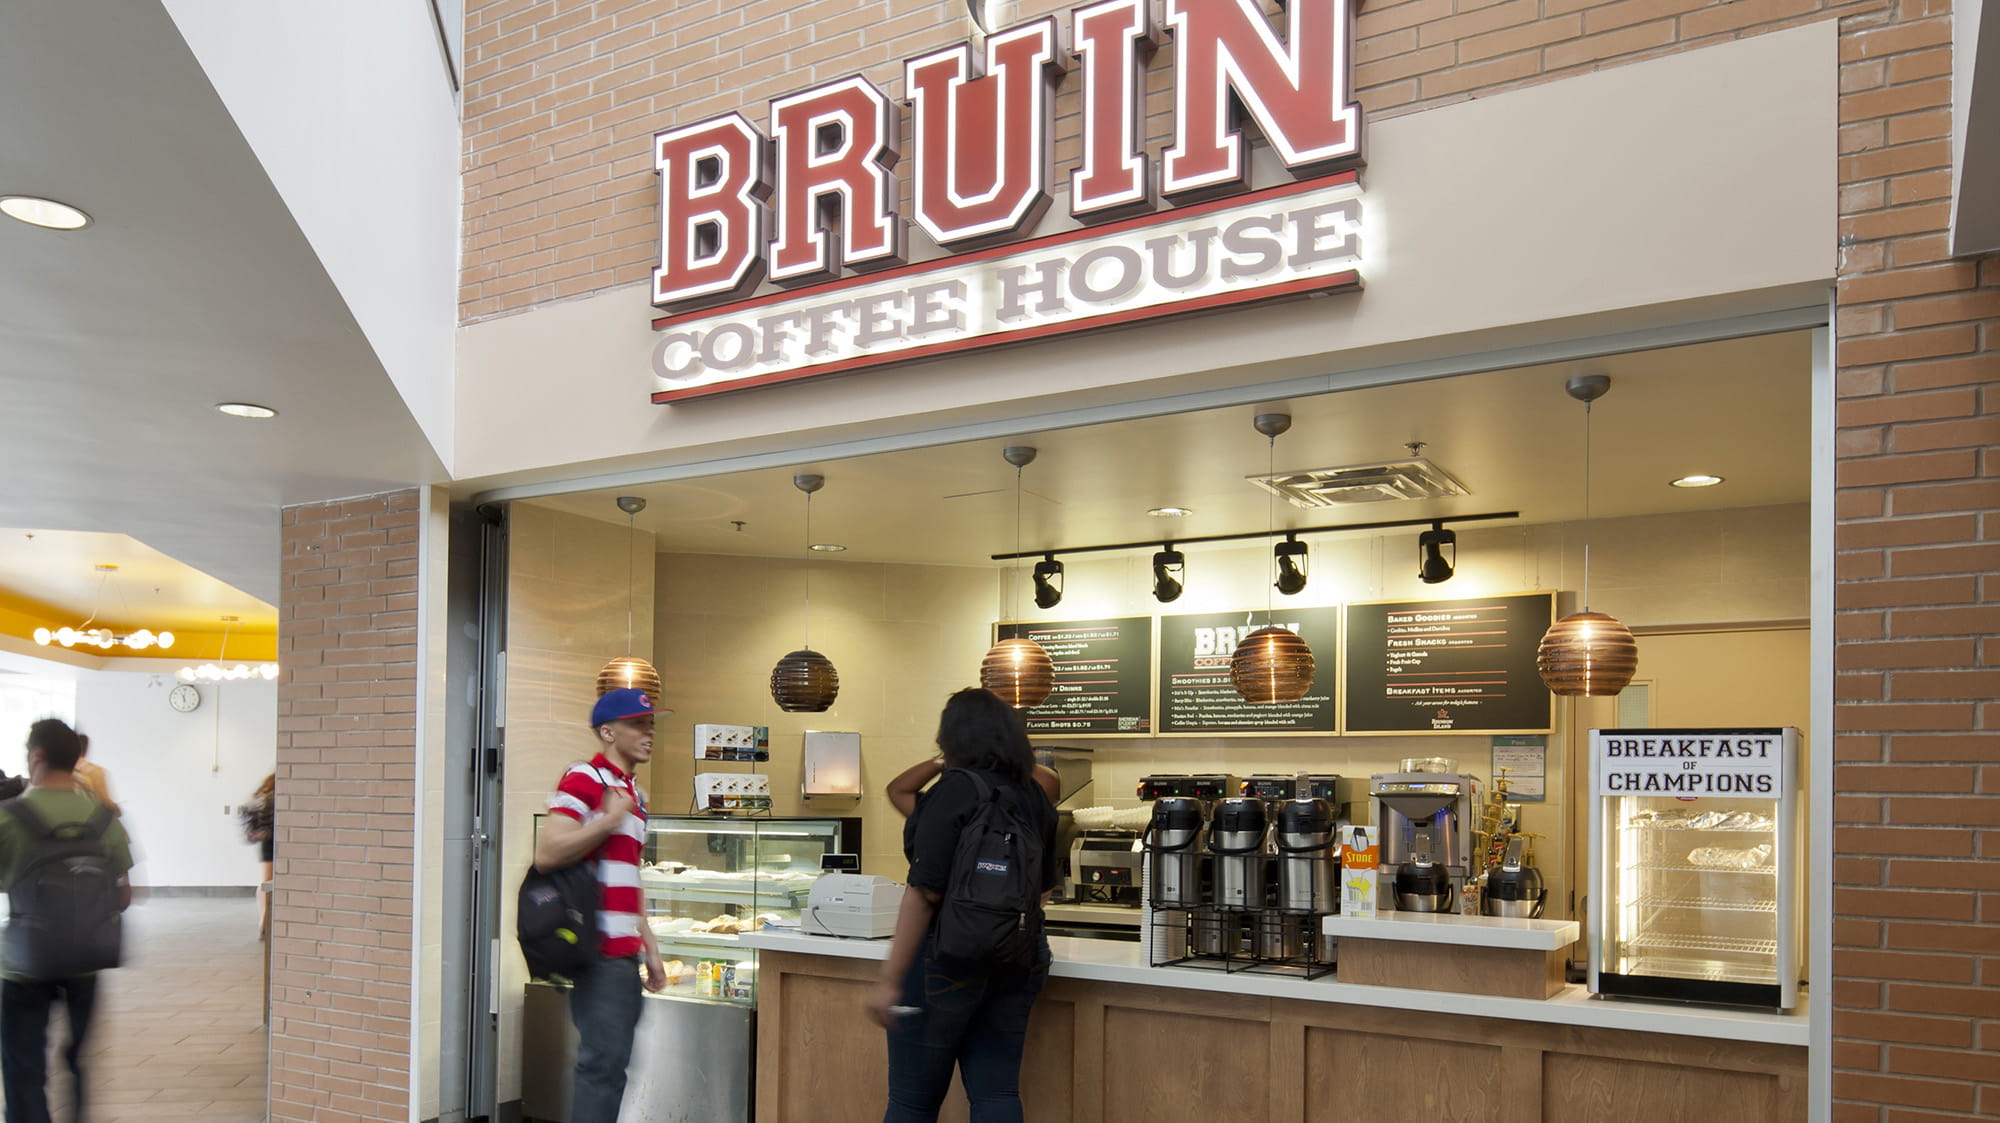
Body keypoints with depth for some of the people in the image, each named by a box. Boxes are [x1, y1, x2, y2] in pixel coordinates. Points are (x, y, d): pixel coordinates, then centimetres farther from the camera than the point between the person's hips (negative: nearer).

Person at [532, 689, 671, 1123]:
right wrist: (608, 821, -19)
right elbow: (546, 855, -19)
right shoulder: (585, 779, -8)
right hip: (599, 952, -9)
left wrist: (650, 948, 22)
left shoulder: (633, 794, 20)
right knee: (603, 1061, -9)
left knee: (612, 1062, 11)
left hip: (624, 953, 9)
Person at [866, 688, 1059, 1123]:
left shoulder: (956, 790, -13)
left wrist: (890, 980, -17)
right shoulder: (1035, 797, 7)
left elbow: (924, 893, -18)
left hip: (948, 957, -6)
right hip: (1018, 964, 6)